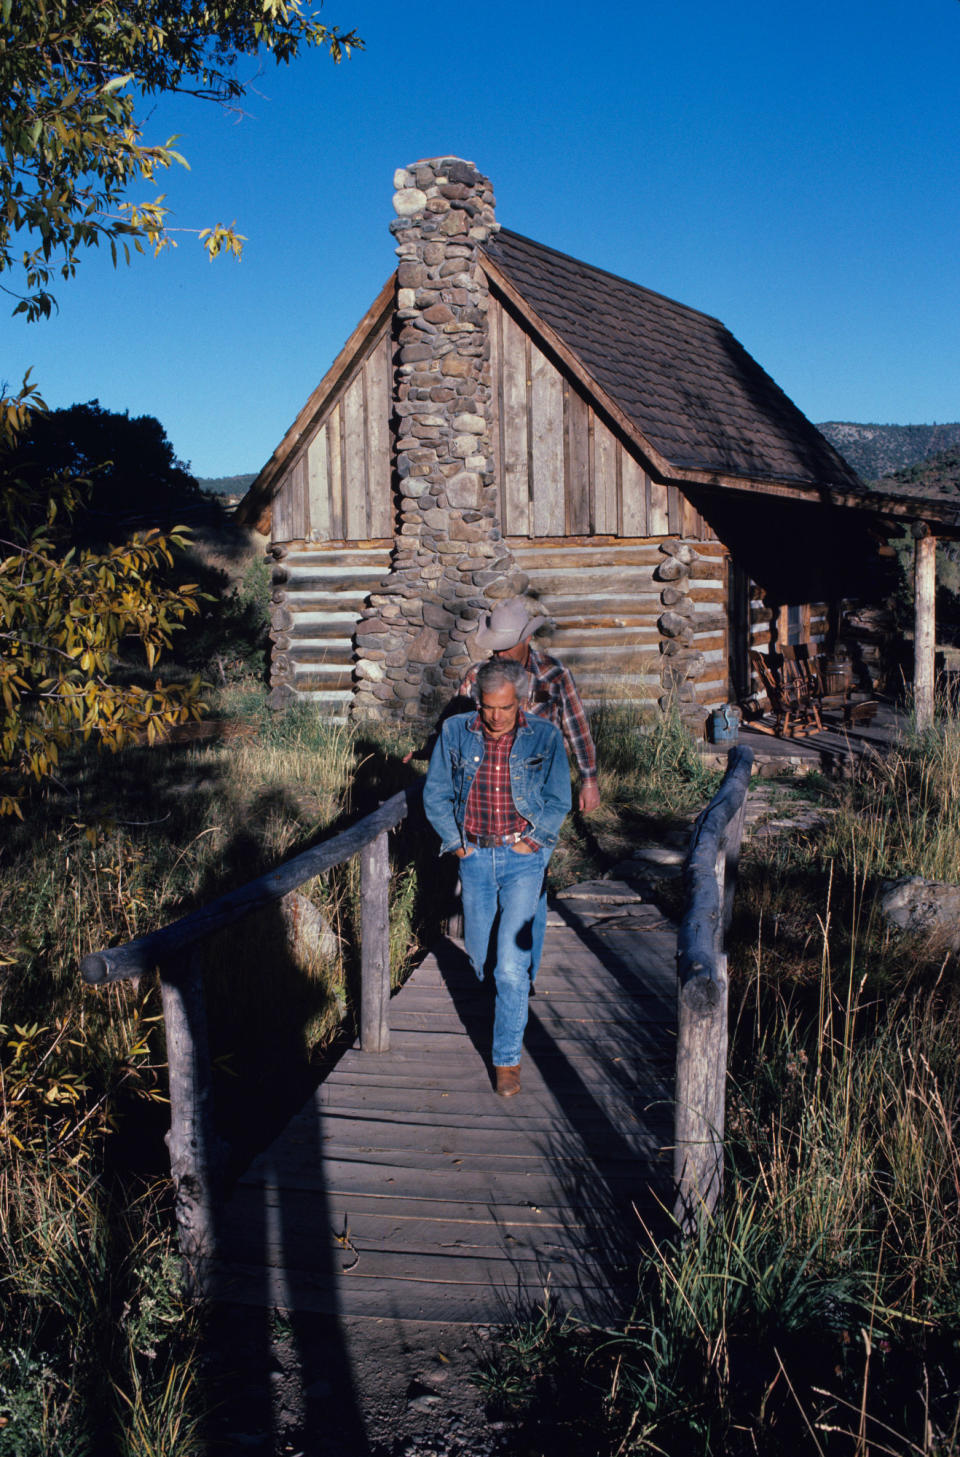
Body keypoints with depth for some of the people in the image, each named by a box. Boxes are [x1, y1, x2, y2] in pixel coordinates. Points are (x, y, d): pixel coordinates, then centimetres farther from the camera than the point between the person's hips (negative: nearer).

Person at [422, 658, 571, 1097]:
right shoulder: (455, 732, -3)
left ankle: (507, 1057, 2)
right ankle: (503, 1004, 47)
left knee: (511, 964, -10)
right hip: (475, 856, 3)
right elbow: (436, 793, 6)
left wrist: (532, 841, -6)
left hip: (523, 857, -3)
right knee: (478, 954, 15)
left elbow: (559, 800, 2)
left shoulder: (544, 737, -6)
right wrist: (455, 842, 0)